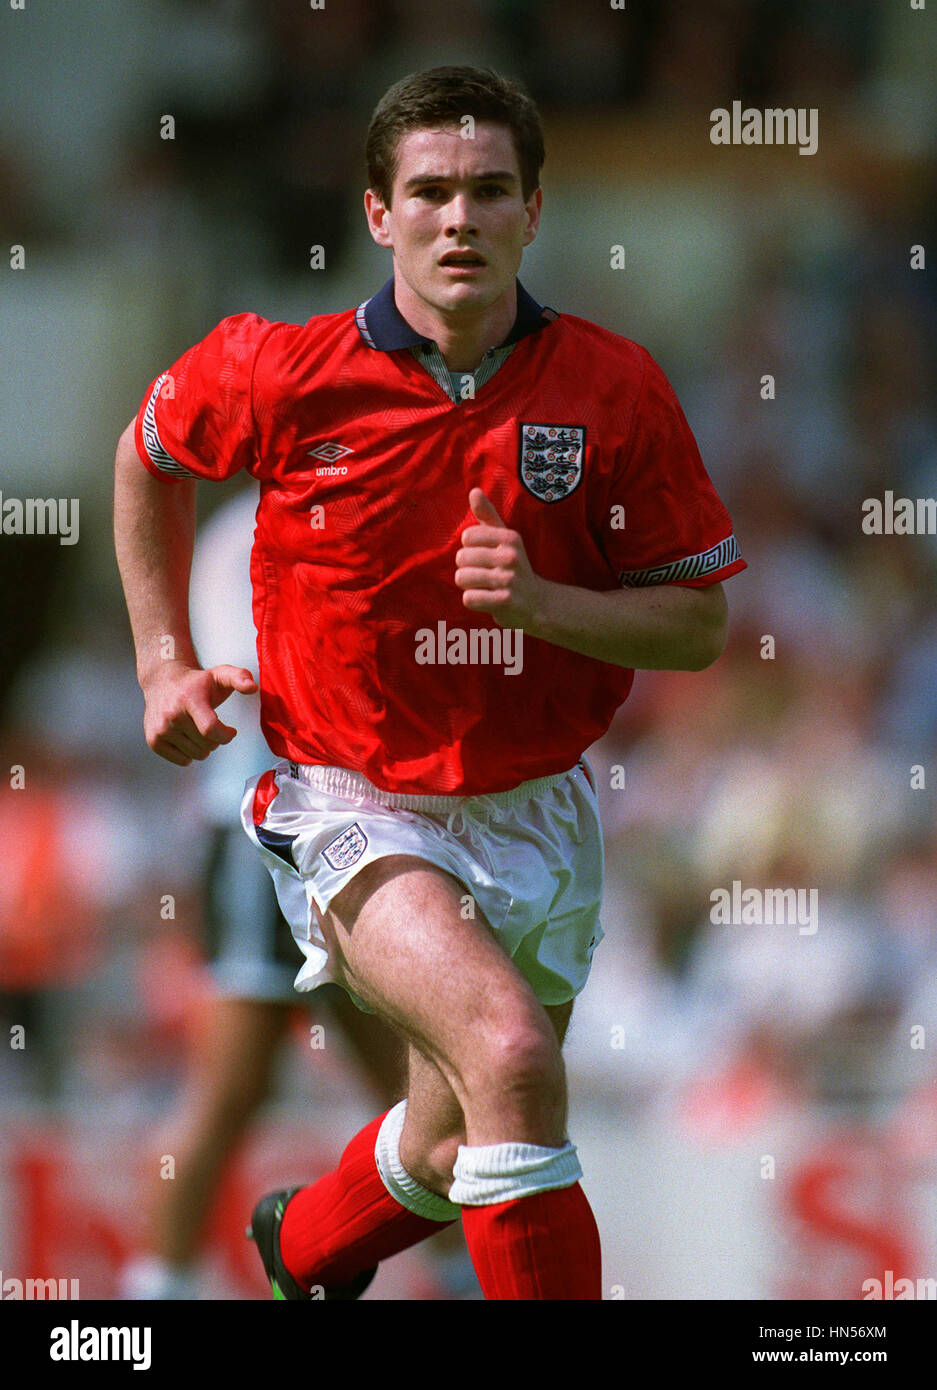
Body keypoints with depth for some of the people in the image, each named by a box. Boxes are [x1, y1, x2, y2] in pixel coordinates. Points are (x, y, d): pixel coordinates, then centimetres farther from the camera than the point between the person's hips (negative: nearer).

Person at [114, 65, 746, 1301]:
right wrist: (166, 663, 7)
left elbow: (698, 622, -4)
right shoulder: (283, 376, -11)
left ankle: (309, 1244, 51)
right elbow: (151, 456, 12)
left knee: (458, 1151, 18)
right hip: (354, 805, -3)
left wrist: (543, 604, -21)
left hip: (533, 813, 3)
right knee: (509, 1055, -30)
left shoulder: (615, 389, -9)